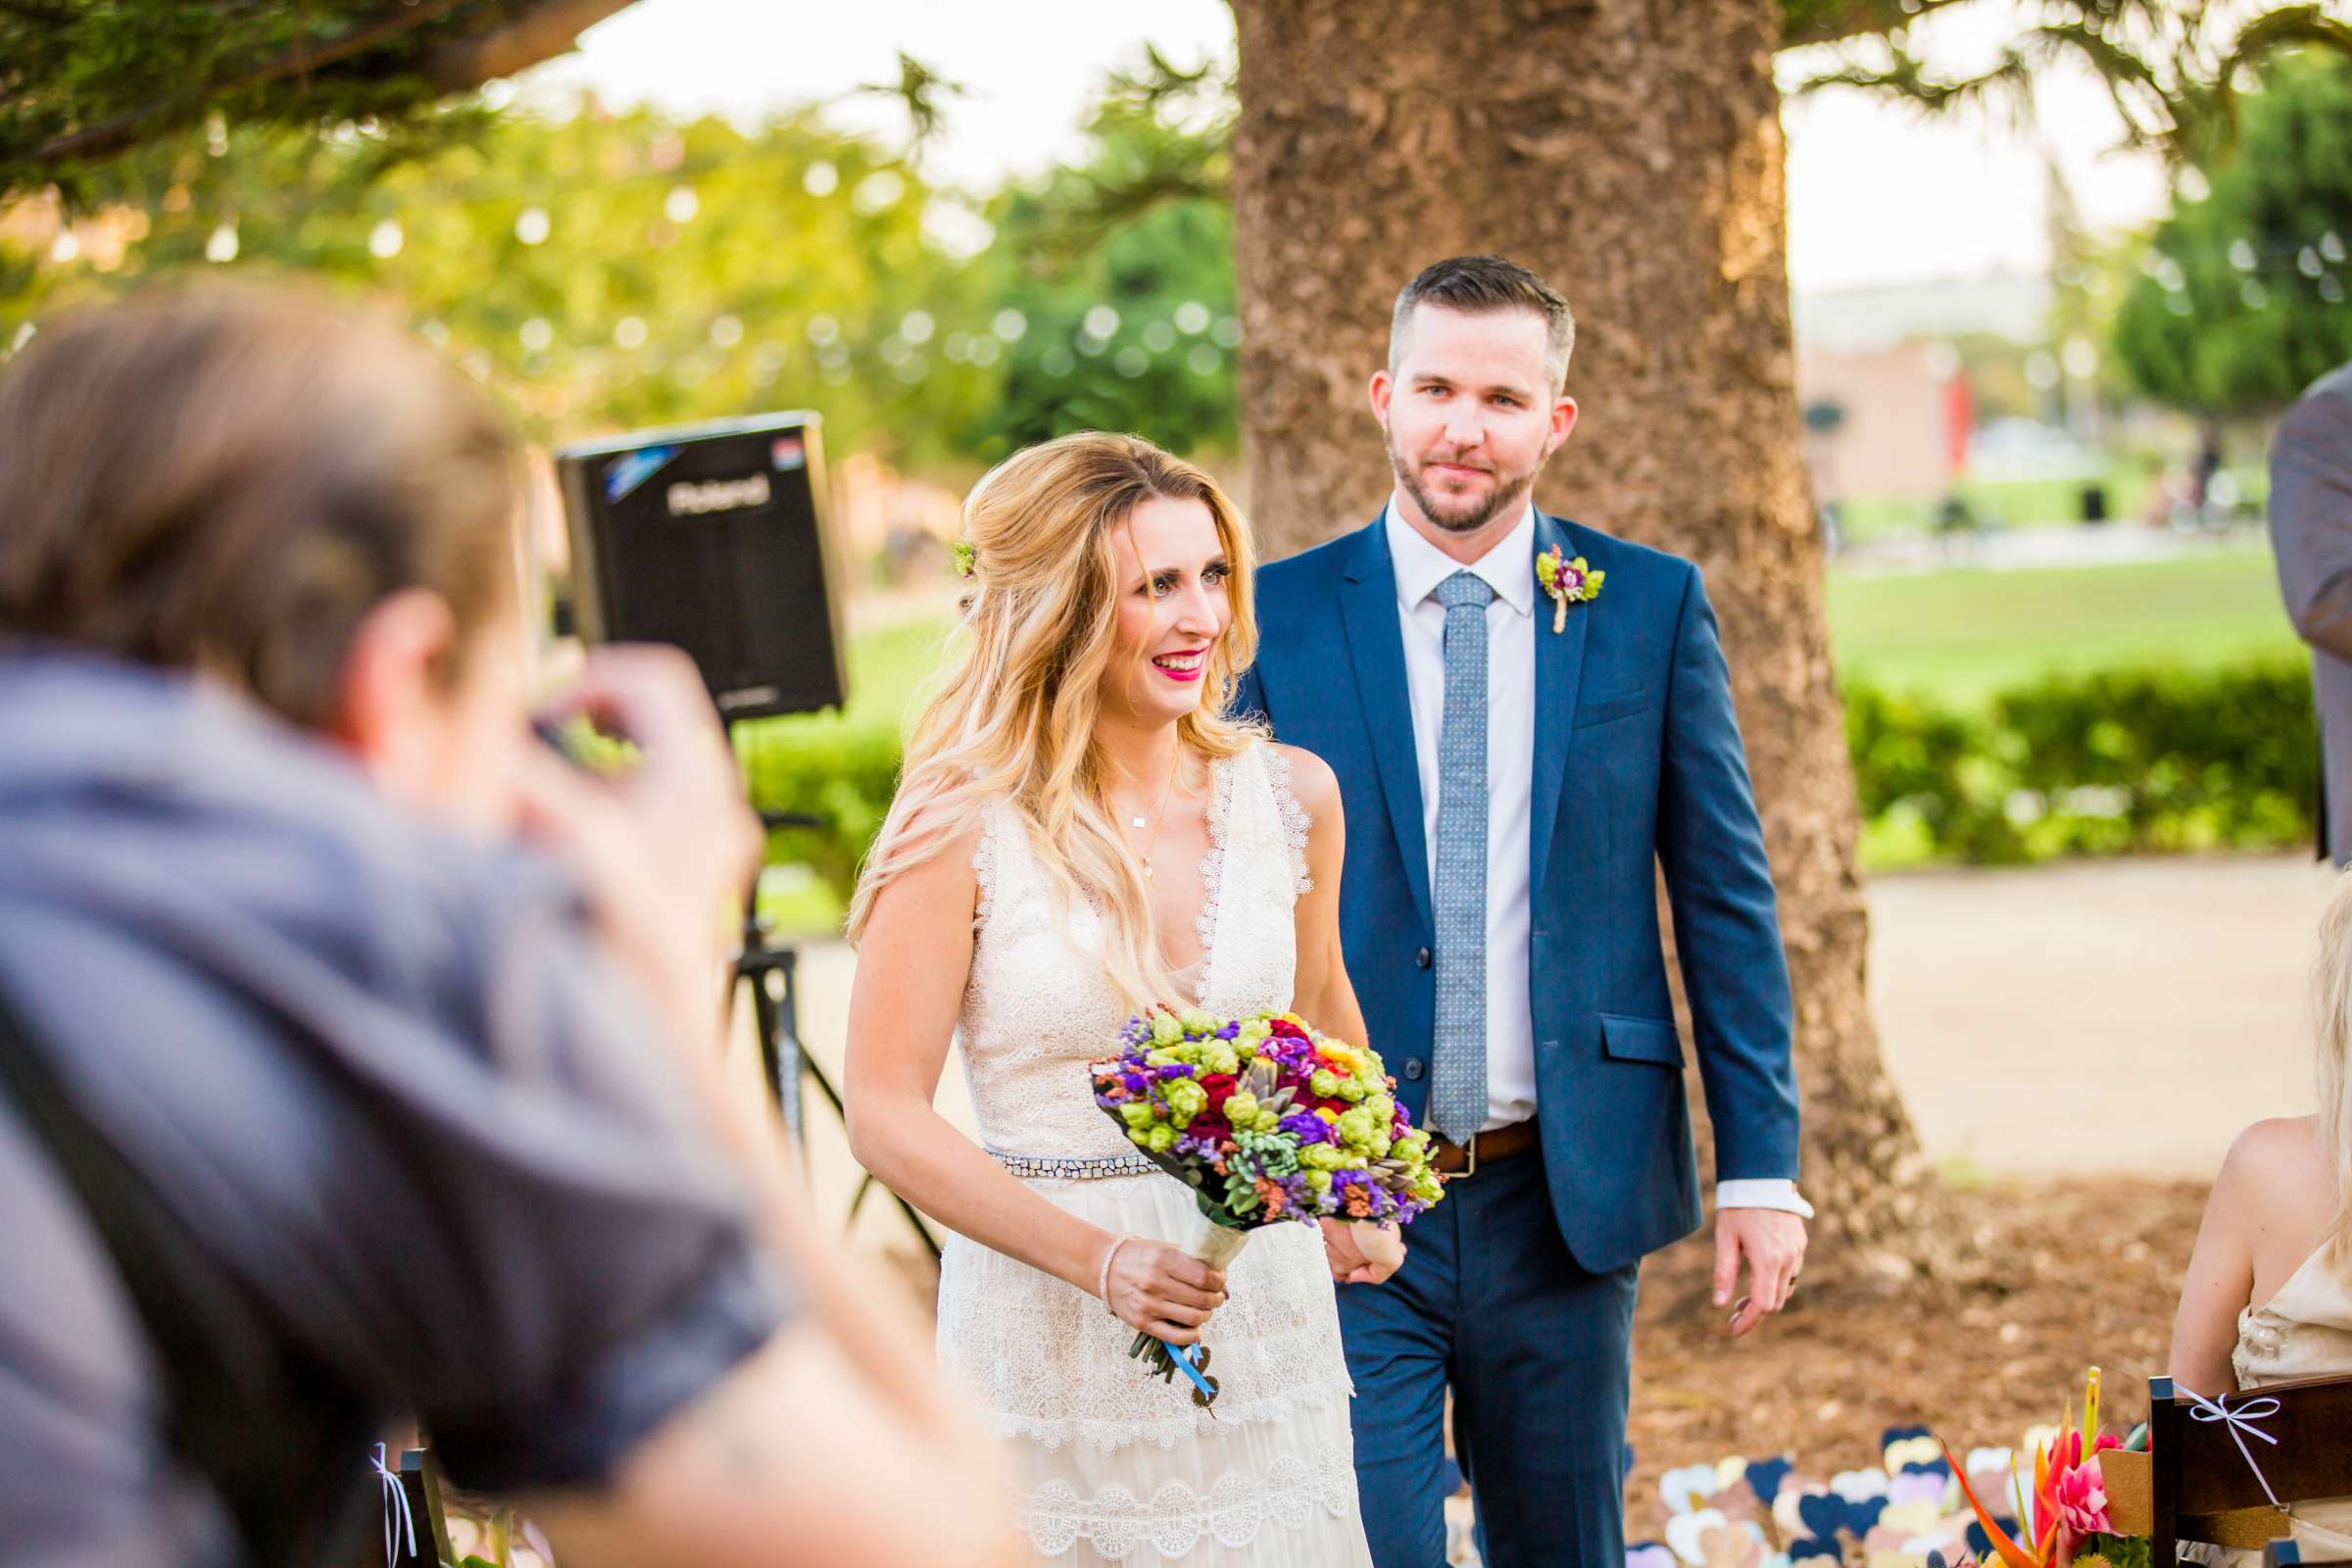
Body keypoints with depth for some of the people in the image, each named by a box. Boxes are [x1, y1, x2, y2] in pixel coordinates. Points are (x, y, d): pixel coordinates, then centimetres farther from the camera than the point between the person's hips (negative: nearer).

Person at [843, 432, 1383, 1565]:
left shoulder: (1289, 795, 0)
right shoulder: (963, 827, -12)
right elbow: (884, 1117, -12)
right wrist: (1098, 1259, -20)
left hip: (1265, 1320, 4)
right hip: (1047, 1334, -3)